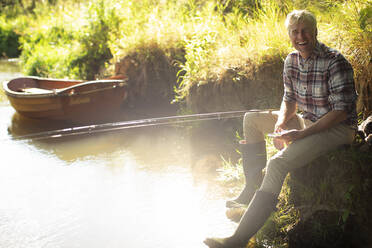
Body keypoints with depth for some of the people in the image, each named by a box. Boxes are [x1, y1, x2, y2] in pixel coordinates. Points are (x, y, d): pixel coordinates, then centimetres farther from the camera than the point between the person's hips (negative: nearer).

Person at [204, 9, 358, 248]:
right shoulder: (292, 60, 3)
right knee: (252, 119, 11)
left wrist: (301, 134, -28)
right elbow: (290, 100, 13)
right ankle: (252, 190, 12)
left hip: (338, 128, -9)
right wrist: (281, 123, -9)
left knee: (278, 163, -29)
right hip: (307, 121, 9)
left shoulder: (335, 62, -20)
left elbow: (341, 111, -22)